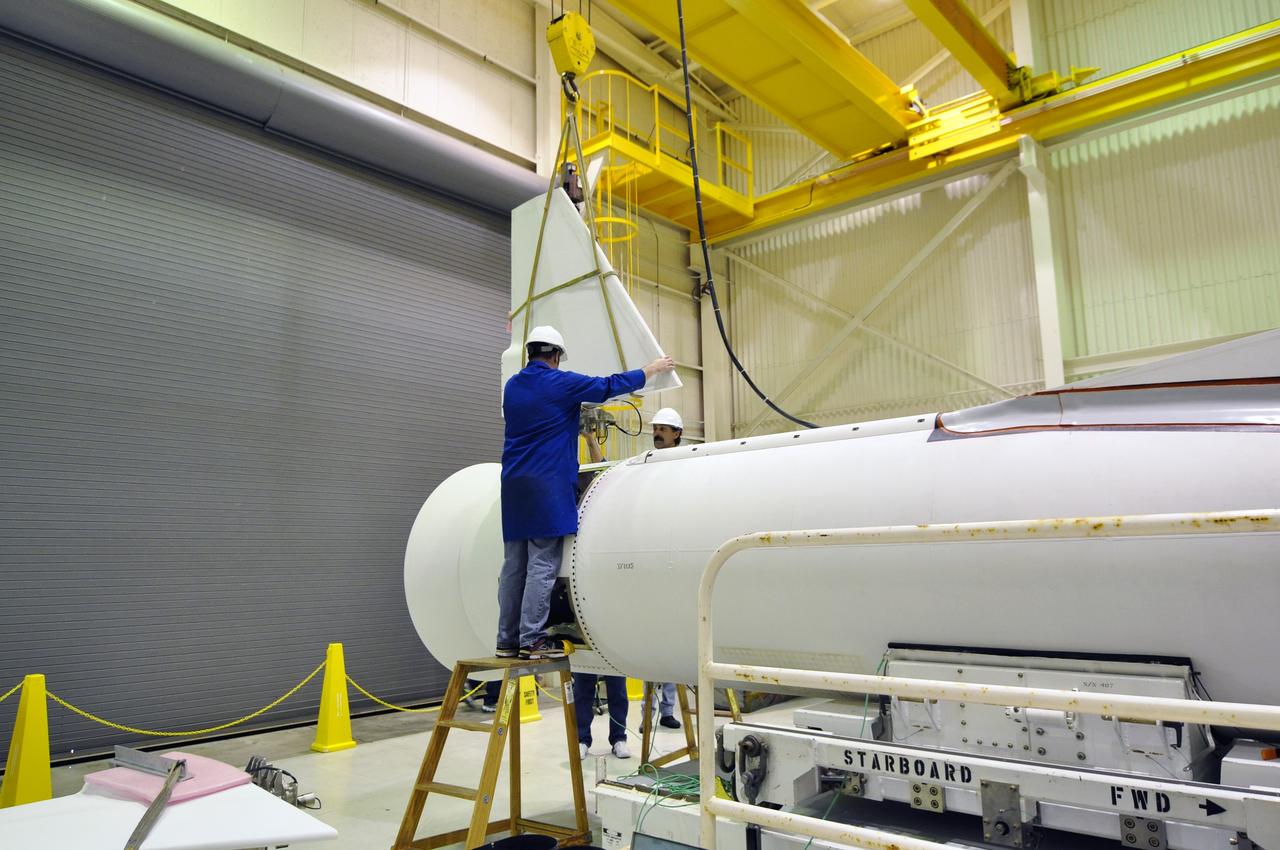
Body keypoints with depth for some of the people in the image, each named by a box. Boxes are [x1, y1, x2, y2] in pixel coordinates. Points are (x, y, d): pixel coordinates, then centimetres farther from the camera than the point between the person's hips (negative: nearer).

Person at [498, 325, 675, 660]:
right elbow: (610, 386, 4)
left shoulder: (512, 386, 14)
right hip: (548, 485, -7)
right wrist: (652, 369, 17)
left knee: (514, 566, 7)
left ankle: (507, 640, 10)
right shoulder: (560, 383, -5)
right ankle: (532, 640, -6)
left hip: (514, 485, 7)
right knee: (542, 565, -6)